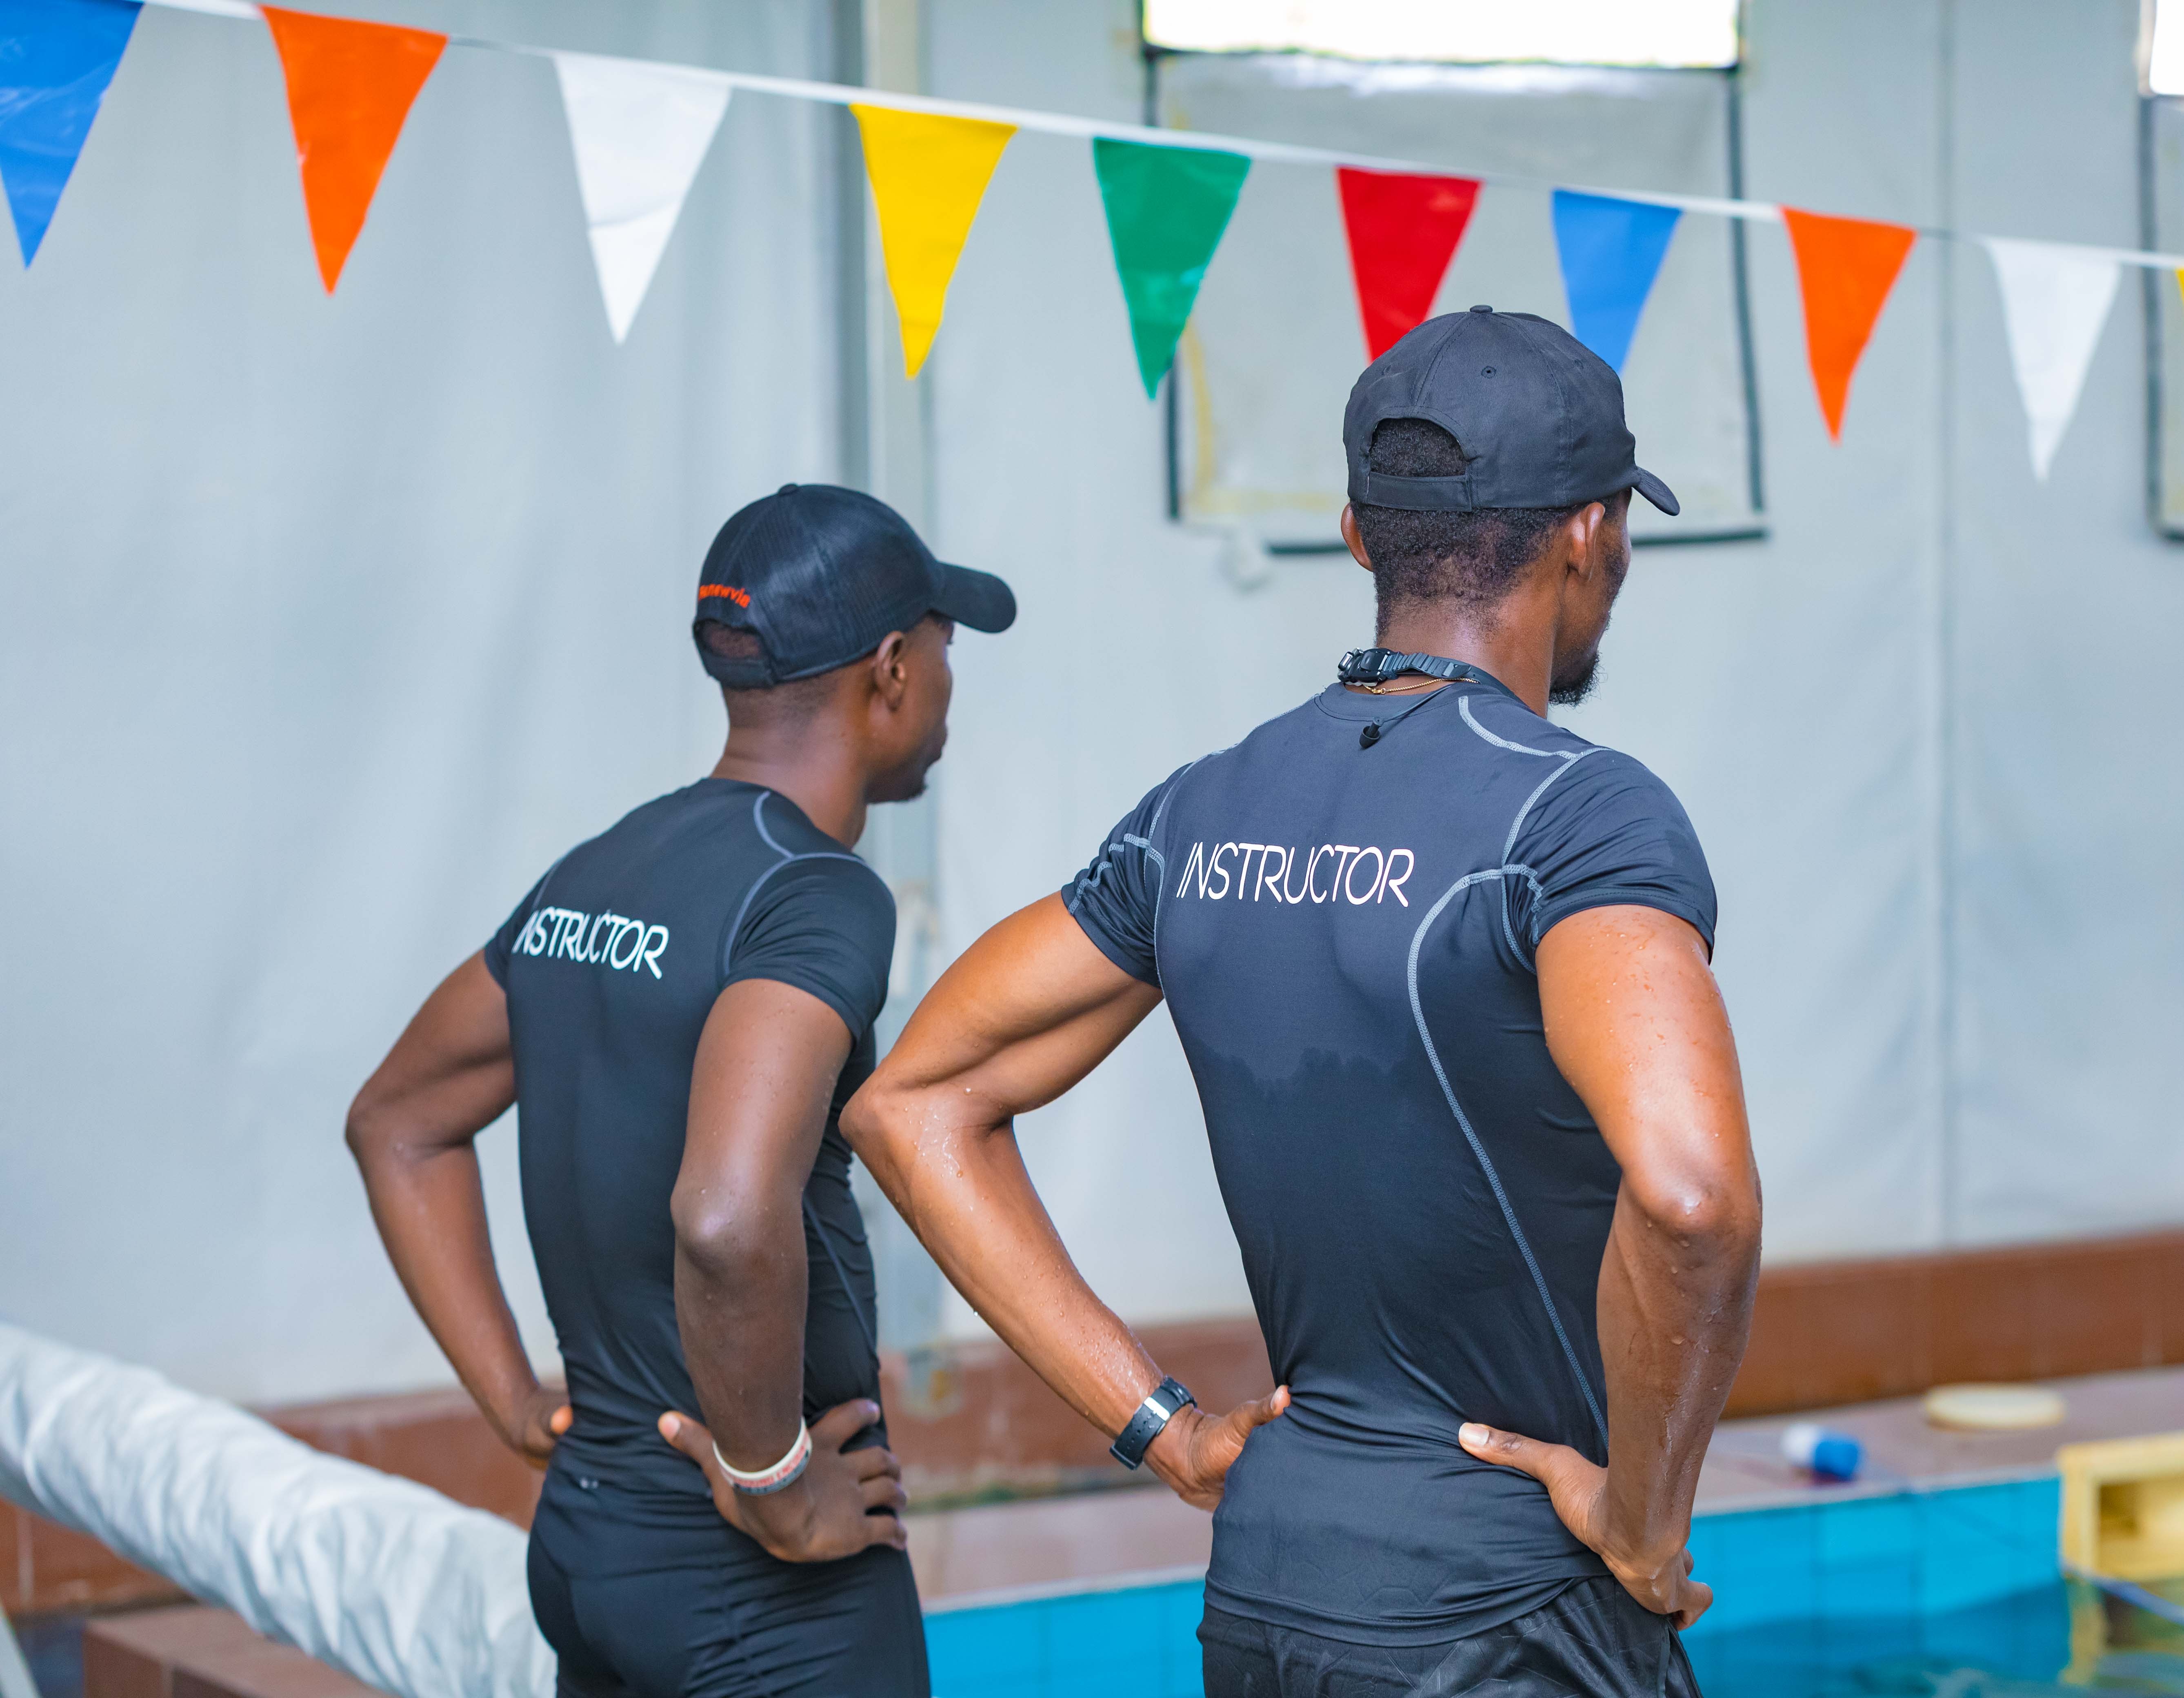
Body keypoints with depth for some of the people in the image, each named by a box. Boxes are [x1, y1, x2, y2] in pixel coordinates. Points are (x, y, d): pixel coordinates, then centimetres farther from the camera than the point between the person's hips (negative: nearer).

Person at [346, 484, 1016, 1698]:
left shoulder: (594, 877, 8)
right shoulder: (816, 899, -18)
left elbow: (399, 1125, 19)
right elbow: (730, 1220, -34)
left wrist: (522, 1408, 14)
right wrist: (776, 1491, -19)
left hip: (585, 1539, 8)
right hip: (766, 1594, -8)